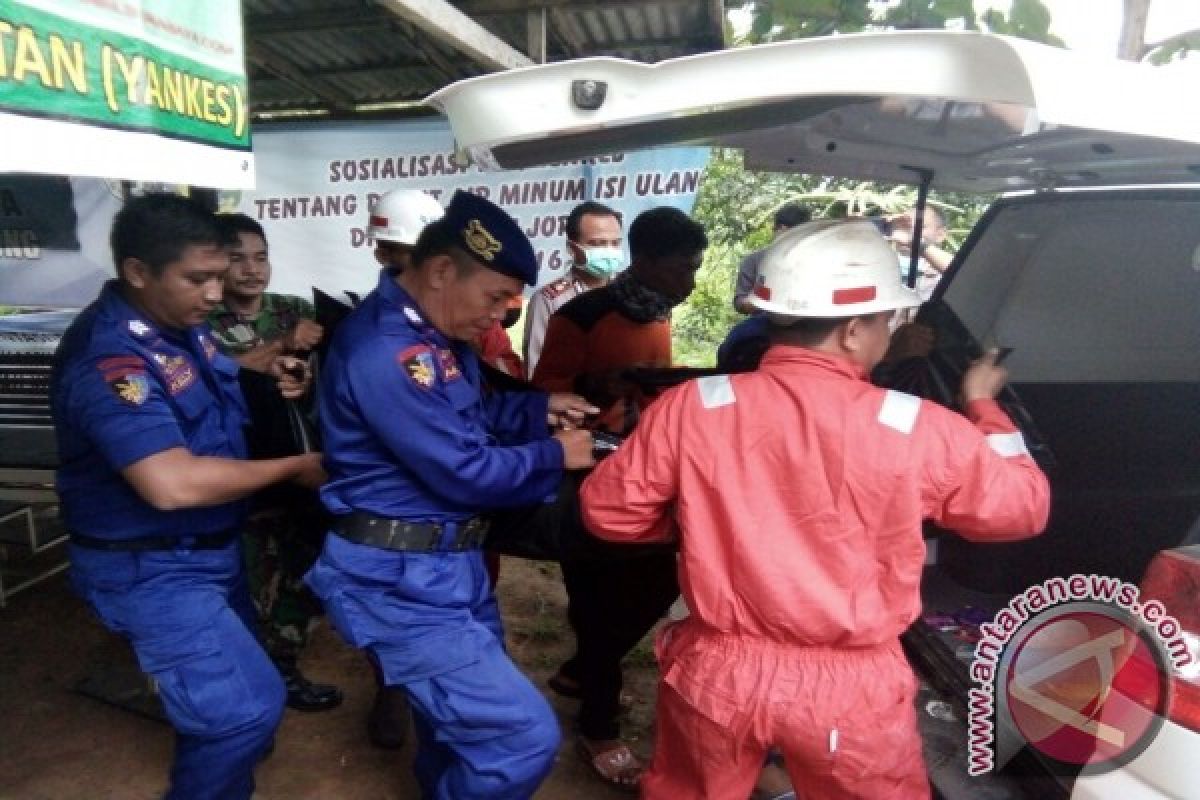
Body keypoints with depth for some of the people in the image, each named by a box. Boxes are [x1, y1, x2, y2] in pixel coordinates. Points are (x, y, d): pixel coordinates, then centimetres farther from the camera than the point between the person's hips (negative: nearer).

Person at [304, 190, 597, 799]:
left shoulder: (433, 334, 6)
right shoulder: (386, 351, -27)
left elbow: (470, 413, 19)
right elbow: (465, 473, -25)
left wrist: (541, 407, 3)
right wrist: (554, 455, -10)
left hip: (448, 561, 10)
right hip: (400, 578, -10)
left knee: (469, 708, 27)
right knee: (525, 736, -9)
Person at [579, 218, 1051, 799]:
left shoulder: (691, 408, -13)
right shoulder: (921, 430, -14)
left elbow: (606, 511, -4)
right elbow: (1024, 507, 3)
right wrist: (983, 406, 17)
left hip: (716, 674, 1)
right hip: (850, 689, 0)